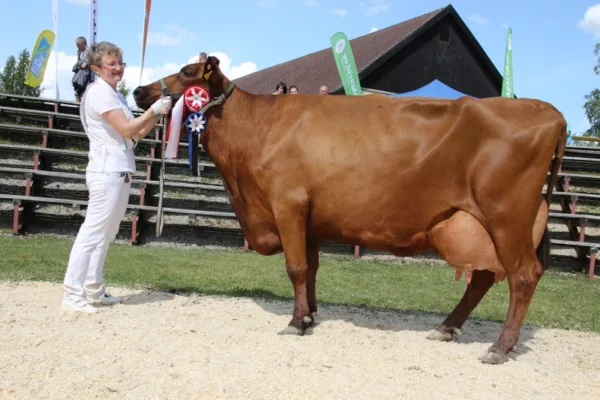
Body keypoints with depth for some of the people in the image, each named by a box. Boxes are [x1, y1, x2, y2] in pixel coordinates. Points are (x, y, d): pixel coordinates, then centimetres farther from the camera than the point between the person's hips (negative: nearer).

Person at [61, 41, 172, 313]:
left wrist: (158, 113, 6)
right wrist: (154, 109, -12)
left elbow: (136, 134, 16)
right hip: (107, 171, -10)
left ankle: (94, 289, 21)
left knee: (105, 234, 13)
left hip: (119, 171, 10)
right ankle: (72, 294, -5)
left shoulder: (114, 94, 18)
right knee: (93, 232, -9)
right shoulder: (99, 92, -11)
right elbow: (127, 129, -18)